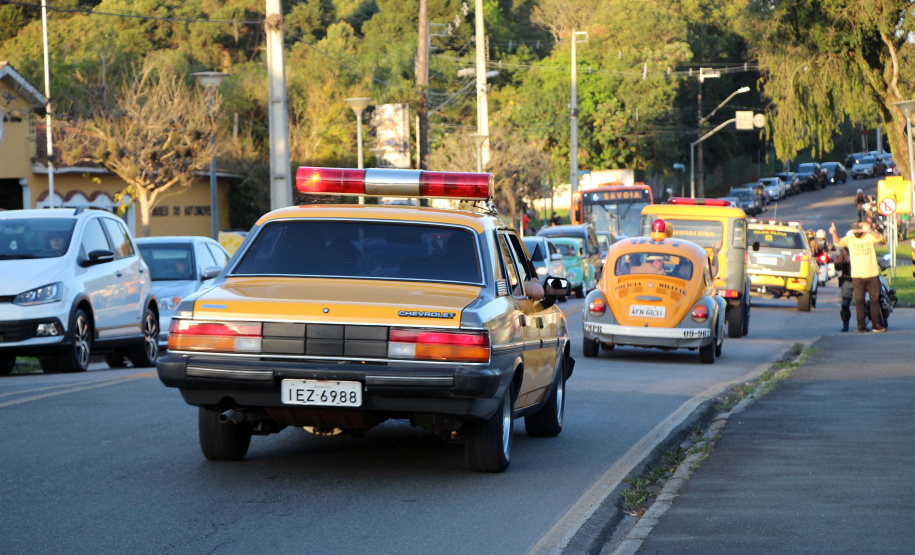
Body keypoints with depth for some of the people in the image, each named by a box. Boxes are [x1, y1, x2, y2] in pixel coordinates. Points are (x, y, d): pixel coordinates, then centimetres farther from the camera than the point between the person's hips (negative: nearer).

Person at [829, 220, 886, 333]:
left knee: (875, 300, 6)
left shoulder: (870, 237, 0)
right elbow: (838, 243, -11)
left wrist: (869, 230, -38)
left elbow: (880, 238, -19)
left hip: (873, 274, 0)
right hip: (857, 276, 0)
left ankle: (876, 325, 13)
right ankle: (861, 326, 1)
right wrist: (834, 233, -32)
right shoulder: (850, 239, 2)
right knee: (859, 301, -1)